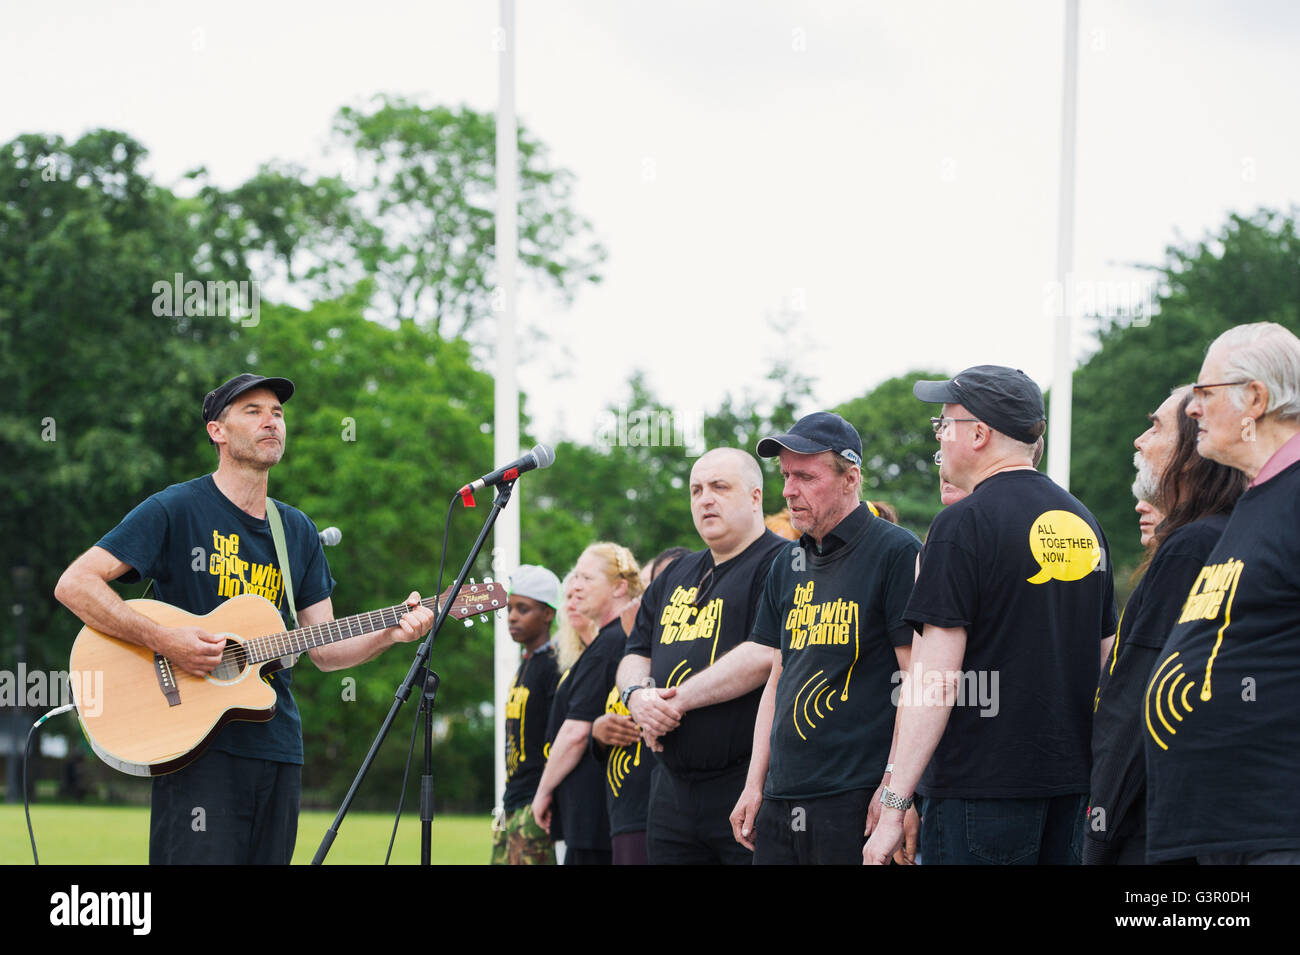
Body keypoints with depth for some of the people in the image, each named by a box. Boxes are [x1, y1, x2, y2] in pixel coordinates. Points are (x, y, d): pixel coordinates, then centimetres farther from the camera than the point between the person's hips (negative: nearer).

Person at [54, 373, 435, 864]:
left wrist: (390, 634, -5)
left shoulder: (298, 532, 16)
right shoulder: (176, 510, -4)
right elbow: (74, 585, -10)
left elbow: (325, 649, 15)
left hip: (278, 747, 6)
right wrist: (164, 640, -19)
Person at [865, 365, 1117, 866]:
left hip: (982, 784, -8)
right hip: (1071, 781, 8)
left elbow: (936, 677, -16)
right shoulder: (1084, 522, 14)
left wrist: (895, 803, -16)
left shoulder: (964, 524, -11)